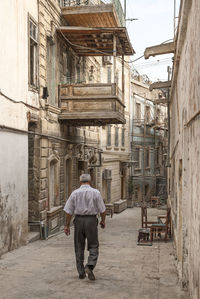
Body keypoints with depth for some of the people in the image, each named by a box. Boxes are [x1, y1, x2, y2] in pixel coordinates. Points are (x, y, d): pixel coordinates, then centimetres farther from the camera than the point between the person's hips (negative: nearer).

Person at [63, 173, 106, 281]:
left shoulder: (74, 193, 2)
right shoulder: (95, 192, -3)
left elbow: (68, 211, 1)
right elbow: (102, 210, 0)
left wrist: (67, 225, 7)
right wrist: (103, 221, 16)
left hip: (79, 220, 2)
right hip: (91, 220, -2)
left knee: (79, 247, 12)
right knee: (93, 246, 9)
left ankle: (81, 272, 17)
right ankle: (90, 266, -12)